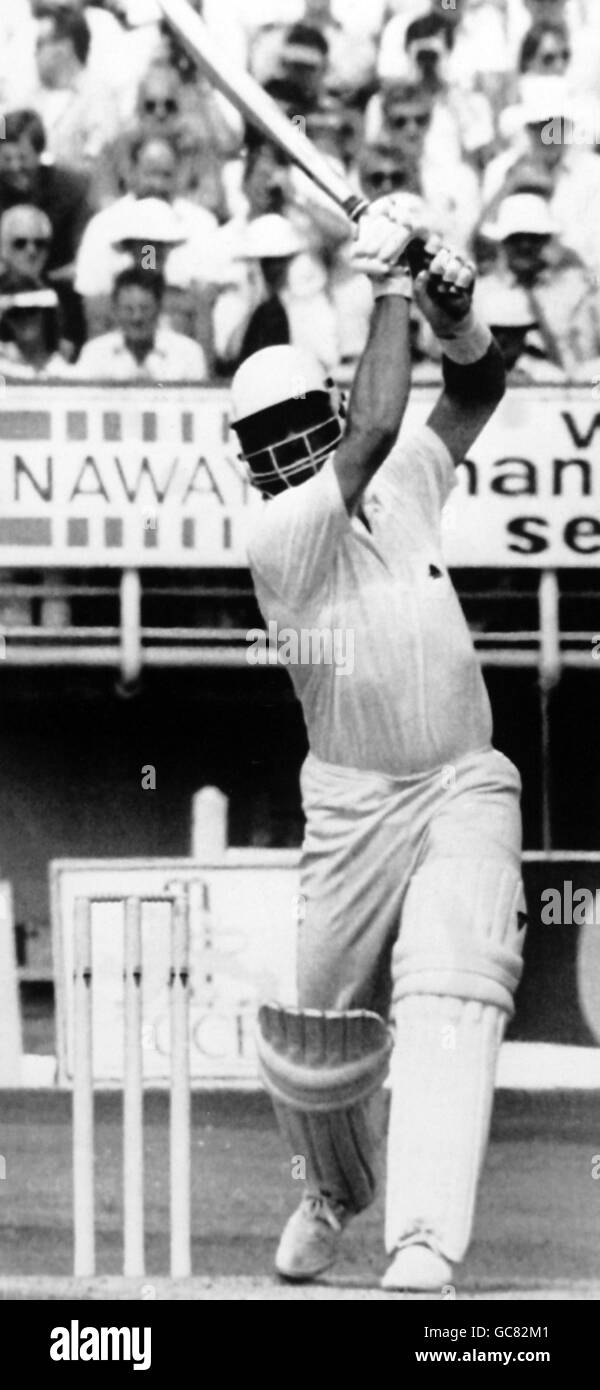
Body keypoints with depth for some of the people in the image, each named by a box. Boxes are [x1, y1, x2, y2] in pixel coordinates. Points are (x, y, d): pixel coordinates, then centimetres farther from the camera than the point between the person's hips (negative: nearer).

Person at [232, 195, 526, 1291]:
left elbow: (477, 391, 9)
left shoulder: (404, 484, 6)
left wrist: (456, 316, -12)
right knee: (313, 1028, 8)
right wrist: (389, 287, -18)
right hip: (355, 806, -2)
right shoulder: (277, 535, -12)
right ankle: (334, 1191, 42)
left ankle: (423, 1252, -31)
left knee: (451, 996, -20)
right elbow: (376, 431, -23)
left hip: (466, 788, 2)